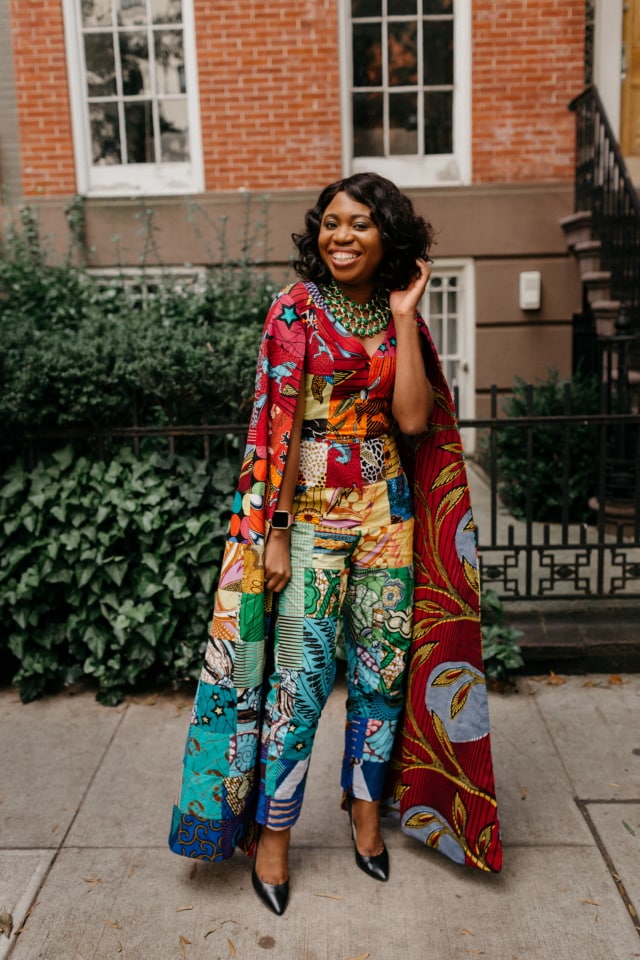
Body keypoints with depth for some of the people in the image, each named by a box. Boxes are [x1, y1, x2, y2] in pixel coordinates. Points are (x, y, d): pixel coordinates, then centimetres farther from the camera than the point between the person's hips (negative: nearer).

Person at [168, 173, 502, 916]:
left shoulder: (399, 316, 7)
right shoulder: (296, 308, -3)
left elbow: (412, 420, -7)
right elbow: (281, 425, -8)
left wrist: (403, 316, -6)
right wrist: (275, 530, -12)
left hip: (386, 506, 4)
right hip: (312, 504, -4)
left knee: (384, 662, 10)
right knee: (302, 672, -1)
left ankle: (365, 808, 32)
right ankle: (271, 832, 17)